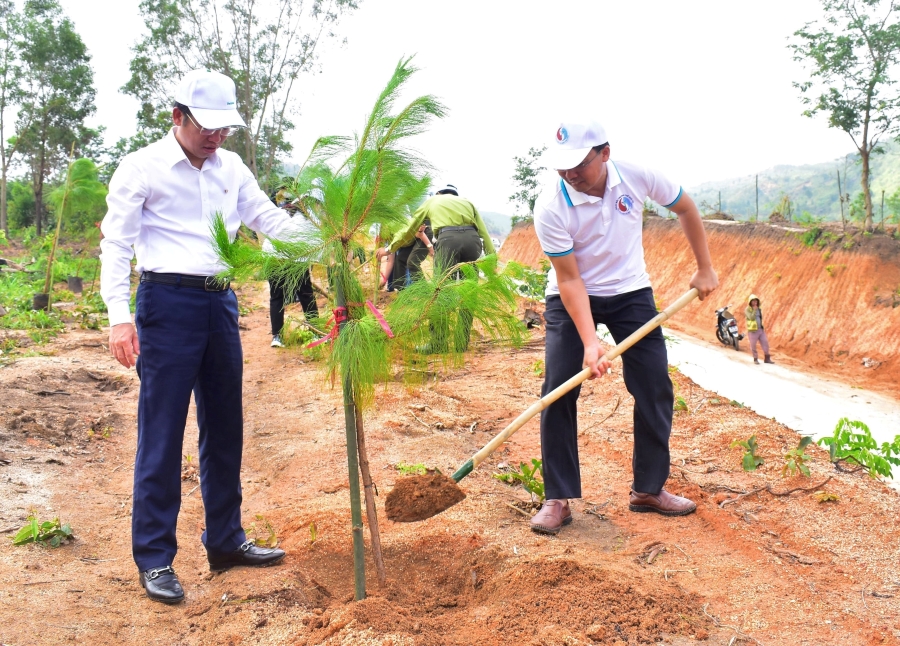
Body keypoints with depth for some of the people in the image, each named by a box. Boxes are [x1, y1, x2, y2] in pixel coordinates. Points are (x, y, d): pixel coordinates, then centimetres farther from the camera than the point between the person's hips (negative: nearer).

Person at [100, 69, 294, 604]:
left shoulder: (231, 168, 12)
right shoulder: (142, 168, -3)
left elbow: (269, 218, 10)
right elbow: (117, 243, -6)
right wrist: (119, 315, -16)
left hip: (220, 303, 6)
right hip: (168, 302, -6)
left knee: (225, 428, 13)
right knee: (162, 433, -3)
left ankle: (226, 540, 26)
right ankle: (154, 558, 8)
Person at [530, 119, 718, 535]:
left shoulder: (637, 178, -19)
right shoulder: (550, 209, -25)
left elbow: (684, 207, 1)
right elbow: (570, 279, -22)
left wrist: (705, 269, 3)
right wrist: (589, 342, -31)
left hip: (630, 292, 3)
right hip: (570, 299, -2)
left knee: (655, 389, -2)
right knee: (558, 391, -12)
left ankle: (649, 489, 15)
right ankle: (558, 500, 0)